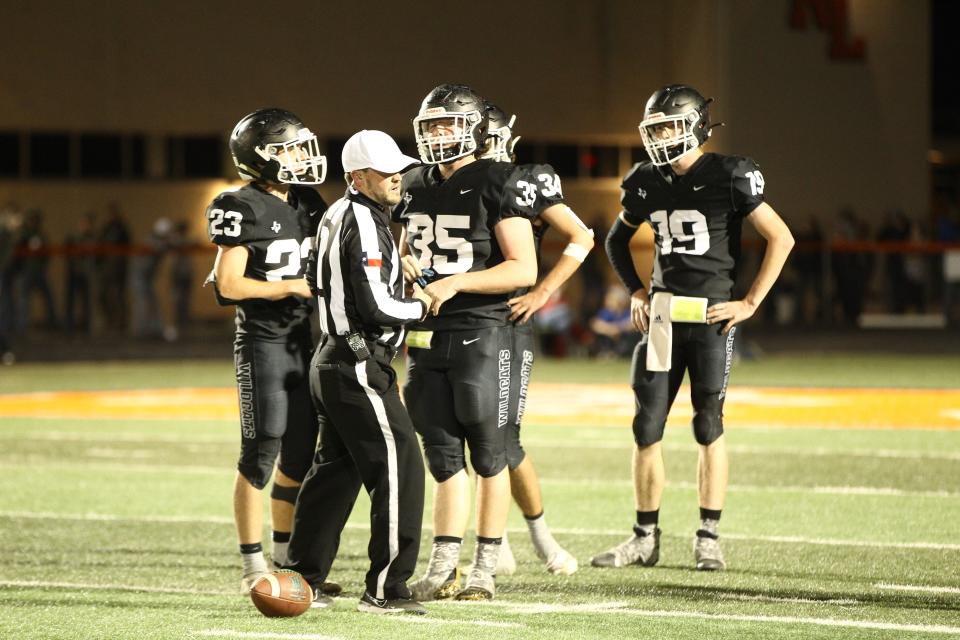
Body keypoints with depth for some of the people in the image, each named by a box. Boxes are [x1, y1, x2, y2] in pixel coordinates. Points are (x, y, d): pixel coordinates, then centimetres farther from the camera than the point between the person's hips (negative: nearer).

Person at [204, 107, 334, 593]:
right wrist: (293, 286, -16)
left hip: (301, 340, 7)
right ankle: (252, 566, 1)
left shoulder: (307, 205, 10)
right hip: (261, 340, -7)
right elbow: (229, 285, -15)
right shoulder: (244, 209, -12)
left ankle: (285, 559, 20)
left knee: (300, 452, 9)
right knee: (261, 452, -5)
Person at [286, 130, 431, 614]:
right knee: (398, 469, -7)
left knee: (336, 469, 18)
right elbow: (376, 308, -22)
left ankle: (302, 577, 24)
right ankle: (385, 589, -6)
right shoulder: (364, 225, -17)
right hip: (359, 367, -10)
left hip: (331, 361, 10)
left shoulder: (337, 217, 12)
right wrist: (419, 306, -4)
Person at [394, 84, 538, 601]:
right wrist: (405, 264, 4)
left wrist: (456, 283, -19)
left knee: (488, 452, 2)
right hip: (428, 337, 6)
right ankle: (443, 567, 11)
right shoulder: (416, 186, 11)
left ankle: (485, 568, 7)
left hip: (481, 333, -6)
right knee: (443, 454, 8)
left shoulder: (497, 184, -9)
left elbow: (524, 269, -13)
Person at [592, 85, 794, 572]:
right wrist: (636, 291, 12)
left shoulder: (729, 177, -8)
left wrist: (751, 303, -8)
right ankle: (646, 538, 10)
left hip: (712, 316, -5)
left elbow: (781, 239, -6)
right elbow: (617, 241, 25)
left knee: (709, 425, -1)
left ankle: (709, 538, 6)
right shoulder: (646, 183, 7)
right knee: (647, 427, 2)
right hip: (662, 315, 5)